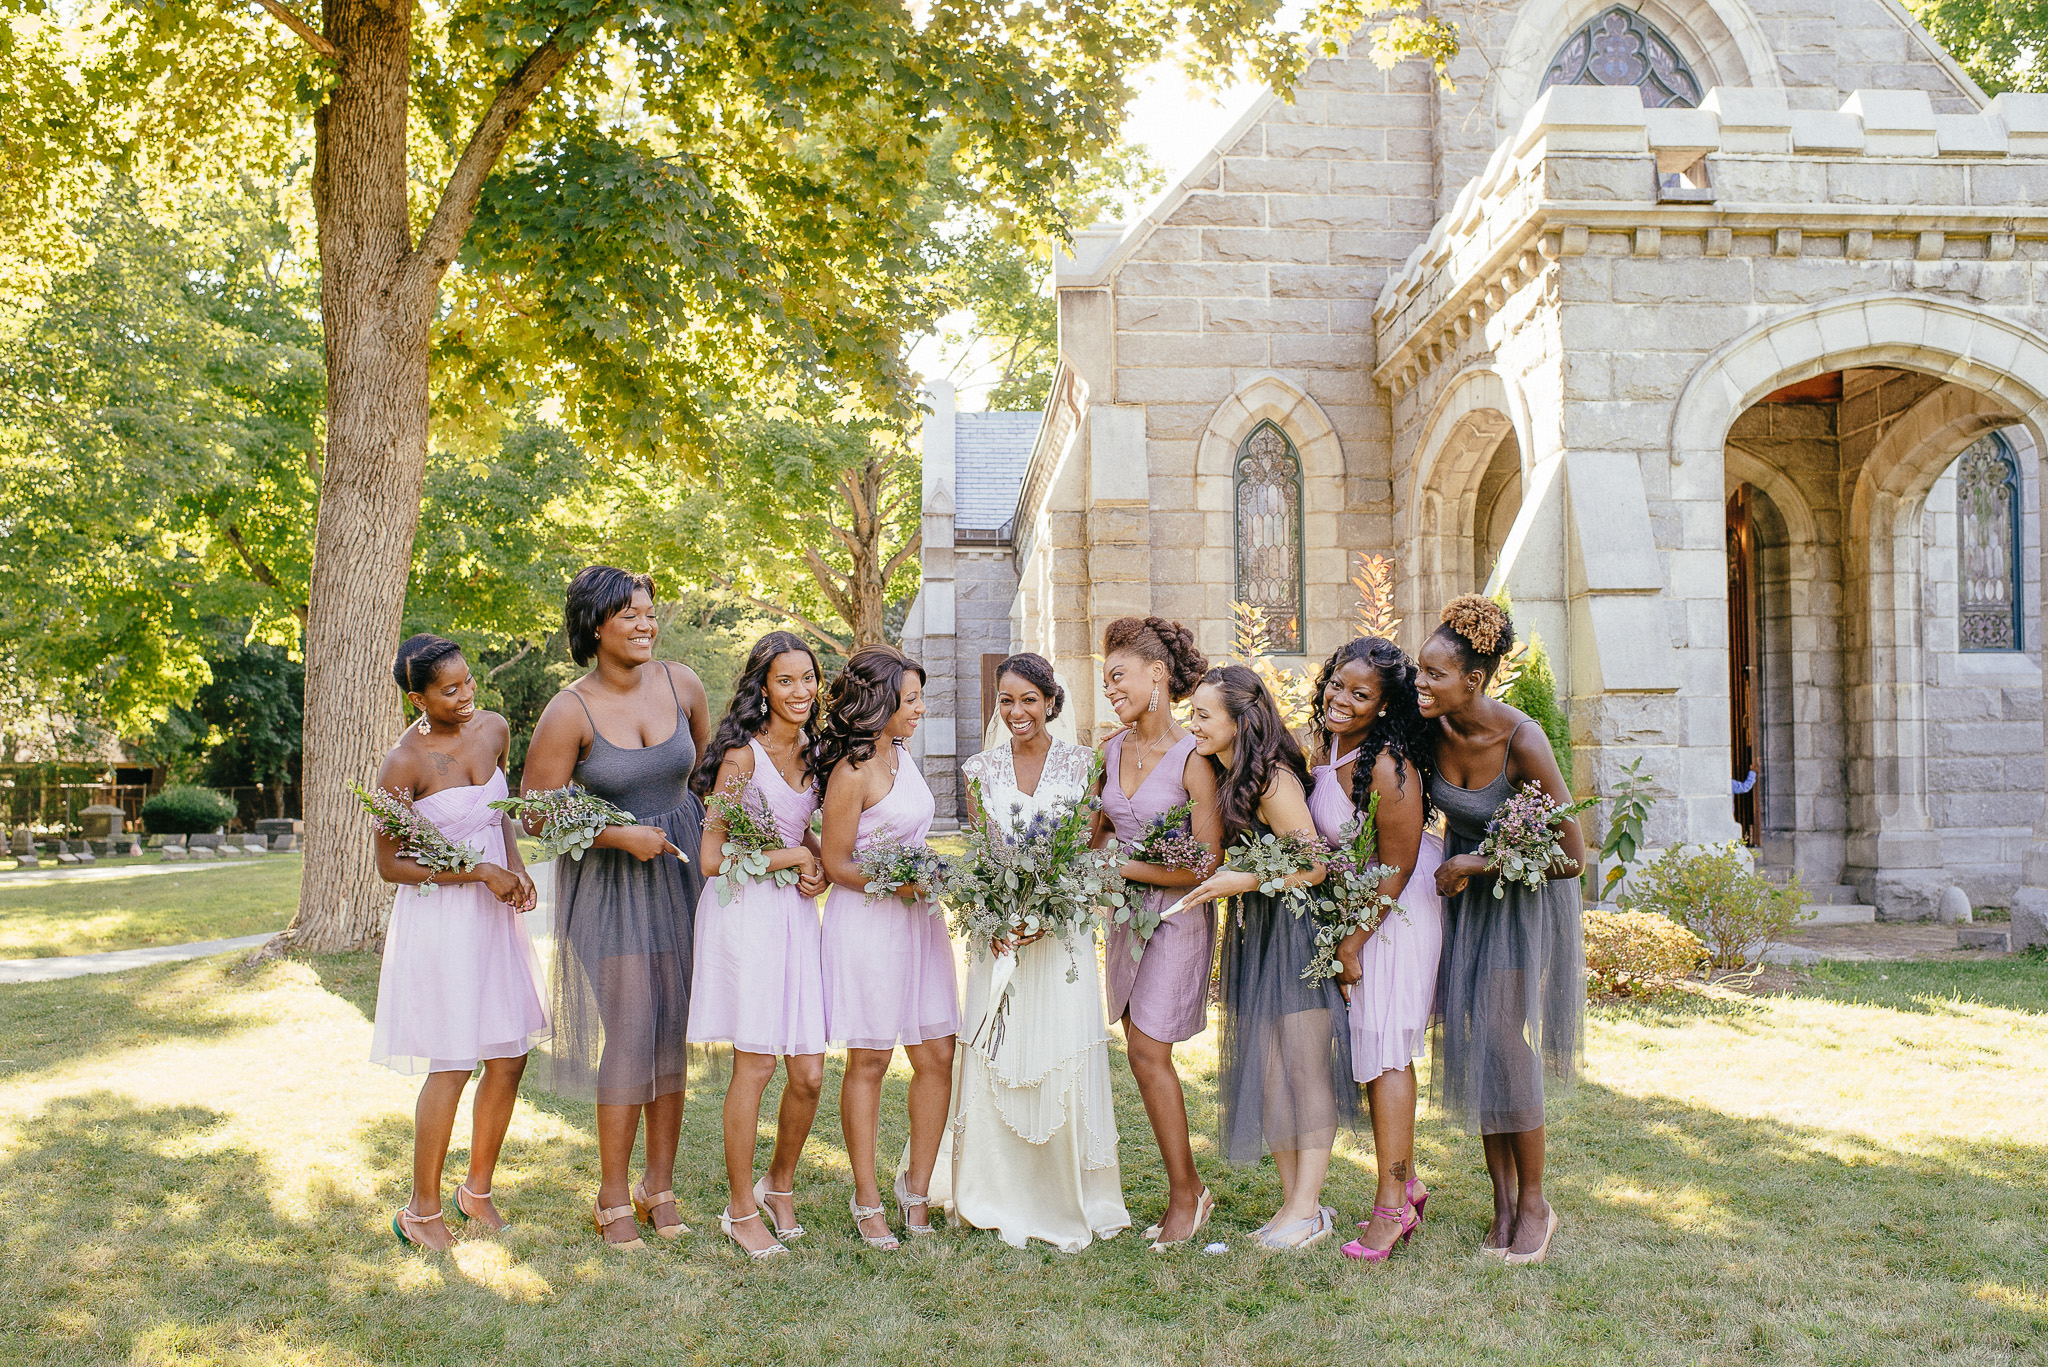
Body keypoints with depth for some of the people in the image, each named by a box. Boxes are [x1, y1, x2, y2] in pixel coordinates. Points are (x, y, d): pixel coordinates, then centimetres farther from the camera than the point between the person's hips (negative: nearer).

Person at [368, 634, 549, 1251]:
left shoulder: (494, 729, 1)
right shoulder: (404, 762, -17)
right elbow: (389, 865, -12)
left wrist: (515, 864, 0)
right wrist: (479, 873, -18)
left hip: (493, 911, 6)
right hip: (437, 917, -6)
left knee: (510, 1056, 8)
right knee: (451, 1067, -2)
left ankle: (478, 1190, 27)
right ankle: (421, 1211, 15)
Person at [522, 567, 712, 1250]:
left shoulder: (681, 683, -1)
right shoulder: (570, 712, -13)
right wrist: (621, 835, -17)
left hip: (681, 868, 4)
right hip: (609, 882, -4)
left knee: (674, 1033, 8)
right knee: (628, 1034, -5)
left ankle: (660, 1187, 22)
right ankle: (613, 1199, 11)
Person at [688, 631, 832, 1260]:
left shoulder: (809, 750, 11)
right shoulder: (743, 755, -11)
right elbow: (713, 859, -14)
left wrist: (819, 867, 4)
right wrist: (795, 856, -6)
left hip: (796, 914, 6)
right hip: (745, 914, -6)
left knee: (809, 1072, 3)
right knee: (755, 1065, -1)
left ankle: (781, 1182, 29)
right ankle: (741, 1209, 16)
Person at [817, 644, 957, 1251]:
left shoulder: (901, 755, 11)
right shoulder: (852, 772, -15)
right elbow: (837, 864, -12)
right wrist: (902, 884, -21)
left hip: (917, 921, 8)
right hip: (866, 922, -8)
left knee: (937, 1055, 6)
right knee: (869, 1060, 3)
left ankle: (917, 1186, 20)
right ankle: (867, 1199, 15)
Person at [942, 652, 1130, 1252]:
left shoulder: (1080, 764, 1)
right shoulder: (982, 770, 7)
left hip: (1063, 932, -2)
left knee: (1064, 1063, -3)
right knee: (996, 1063, 1)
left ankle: (1071, 1207, 11)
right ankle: (1004, 1203, 15)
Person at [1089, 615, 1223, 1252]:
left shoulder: (1191, 759, -16)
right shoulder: (1112, 749, 5)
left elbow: (1206, 866, -17)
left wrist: (1124, 867, -15)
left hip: (1176, 915, -7)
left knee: (1148, 1051, -7)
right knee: (1146, 1054, 8)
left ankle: (1185, 1191, 9)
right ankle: (1187, 1191, 19)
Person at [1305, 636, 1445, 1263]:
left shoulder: (1387, 766, -27)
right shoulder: (1325, 742, -3)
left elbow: (1396, 868, -20)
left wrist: (1354, 940, -14)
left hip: (1397, 905, -8)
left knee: (1385, 1048, -6)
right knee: (1372, 1042, 13)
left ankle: (1392, 1204, 1)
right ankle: (1405, 1179, 25)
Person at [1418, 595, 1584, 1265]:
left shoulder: (1522, 741, -28)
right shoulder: (1431, 728, -13)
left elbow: (1571, 857, -24)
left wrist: (1475, 866, -21)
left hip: (1523, 892, -5)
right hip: (1463, 883, 5)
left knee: (1508, 1041, -7)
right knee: (1470, 1040, 4)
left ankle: (1535, 1203, 10)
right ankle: (1503, 1198, 16)